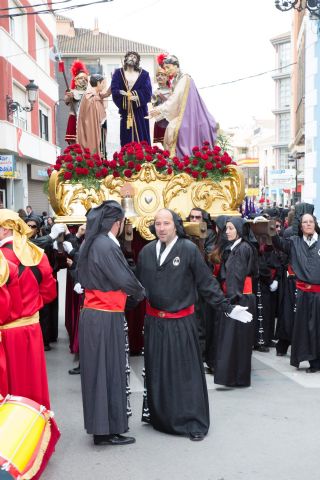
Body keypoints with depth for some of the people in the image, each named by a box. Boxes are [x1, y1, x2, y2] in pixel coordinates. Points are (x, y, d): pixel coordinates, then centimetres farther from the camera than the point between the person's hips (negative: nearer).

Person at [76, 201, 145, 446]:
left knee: (100, 369, 16)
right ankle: (107, 430, 11)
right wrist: (141, 293, 4)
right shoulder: (107, 245, -19)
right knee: (108, 370, 1)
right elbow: (125, 280, -18)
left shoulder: (93, 242, 10)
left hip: (94, 313, 9)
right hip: (106, 318, -9)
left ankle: (100, 424, 28)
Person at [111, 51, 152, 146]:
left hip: (139, 110, 0)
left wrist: (137, 95, -18)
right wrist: (127, 95, -16)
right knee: (126, 136, -1)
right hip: (125, 109, 0)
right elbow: (114, 90, -4)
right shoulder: (118, 73, 8)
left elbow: (147, 91, -4)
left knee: (141, 135, -1)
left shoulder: (144, 74, 8)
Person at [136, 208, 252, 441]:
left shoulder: (189, 249, -9)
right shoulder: (146, 252, 2)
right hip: (154, 321, 4)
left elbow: (207, 282, -6)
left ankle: (194, 422, 15)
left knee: (186, 372, 3)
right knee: (156, 372, 12)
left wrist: (228, 307, -8)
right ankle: (159, 416, 30)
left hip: (181, 322, -3)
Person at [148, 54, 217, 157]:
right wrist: (158, 110, 7)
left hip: (188, 116, -8)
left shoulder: (184, 78, -10)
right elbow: (173, 100, 14)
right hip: (181, 116, 8)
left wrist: (160, 109, -18)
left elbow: (175, 99, -18)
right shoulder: (175, 81, 15)